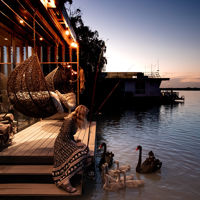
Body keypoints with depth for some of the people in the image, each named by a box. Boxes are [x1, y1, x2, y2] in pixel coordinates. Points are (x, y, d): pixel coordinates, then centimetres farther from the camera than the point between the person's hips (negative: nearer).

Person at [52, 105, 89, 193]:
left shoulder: (75, 120, 11)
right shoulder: (69, 120, -19)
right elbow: (65, 137, -21)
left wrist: (75, 141, 5)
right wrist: (74, 143, -14)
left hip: (68, 141, 10)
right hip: (61, 142, -10)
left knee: (85, 148, -10)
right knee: (77, 153, -30)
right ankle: (64, 181, -34)